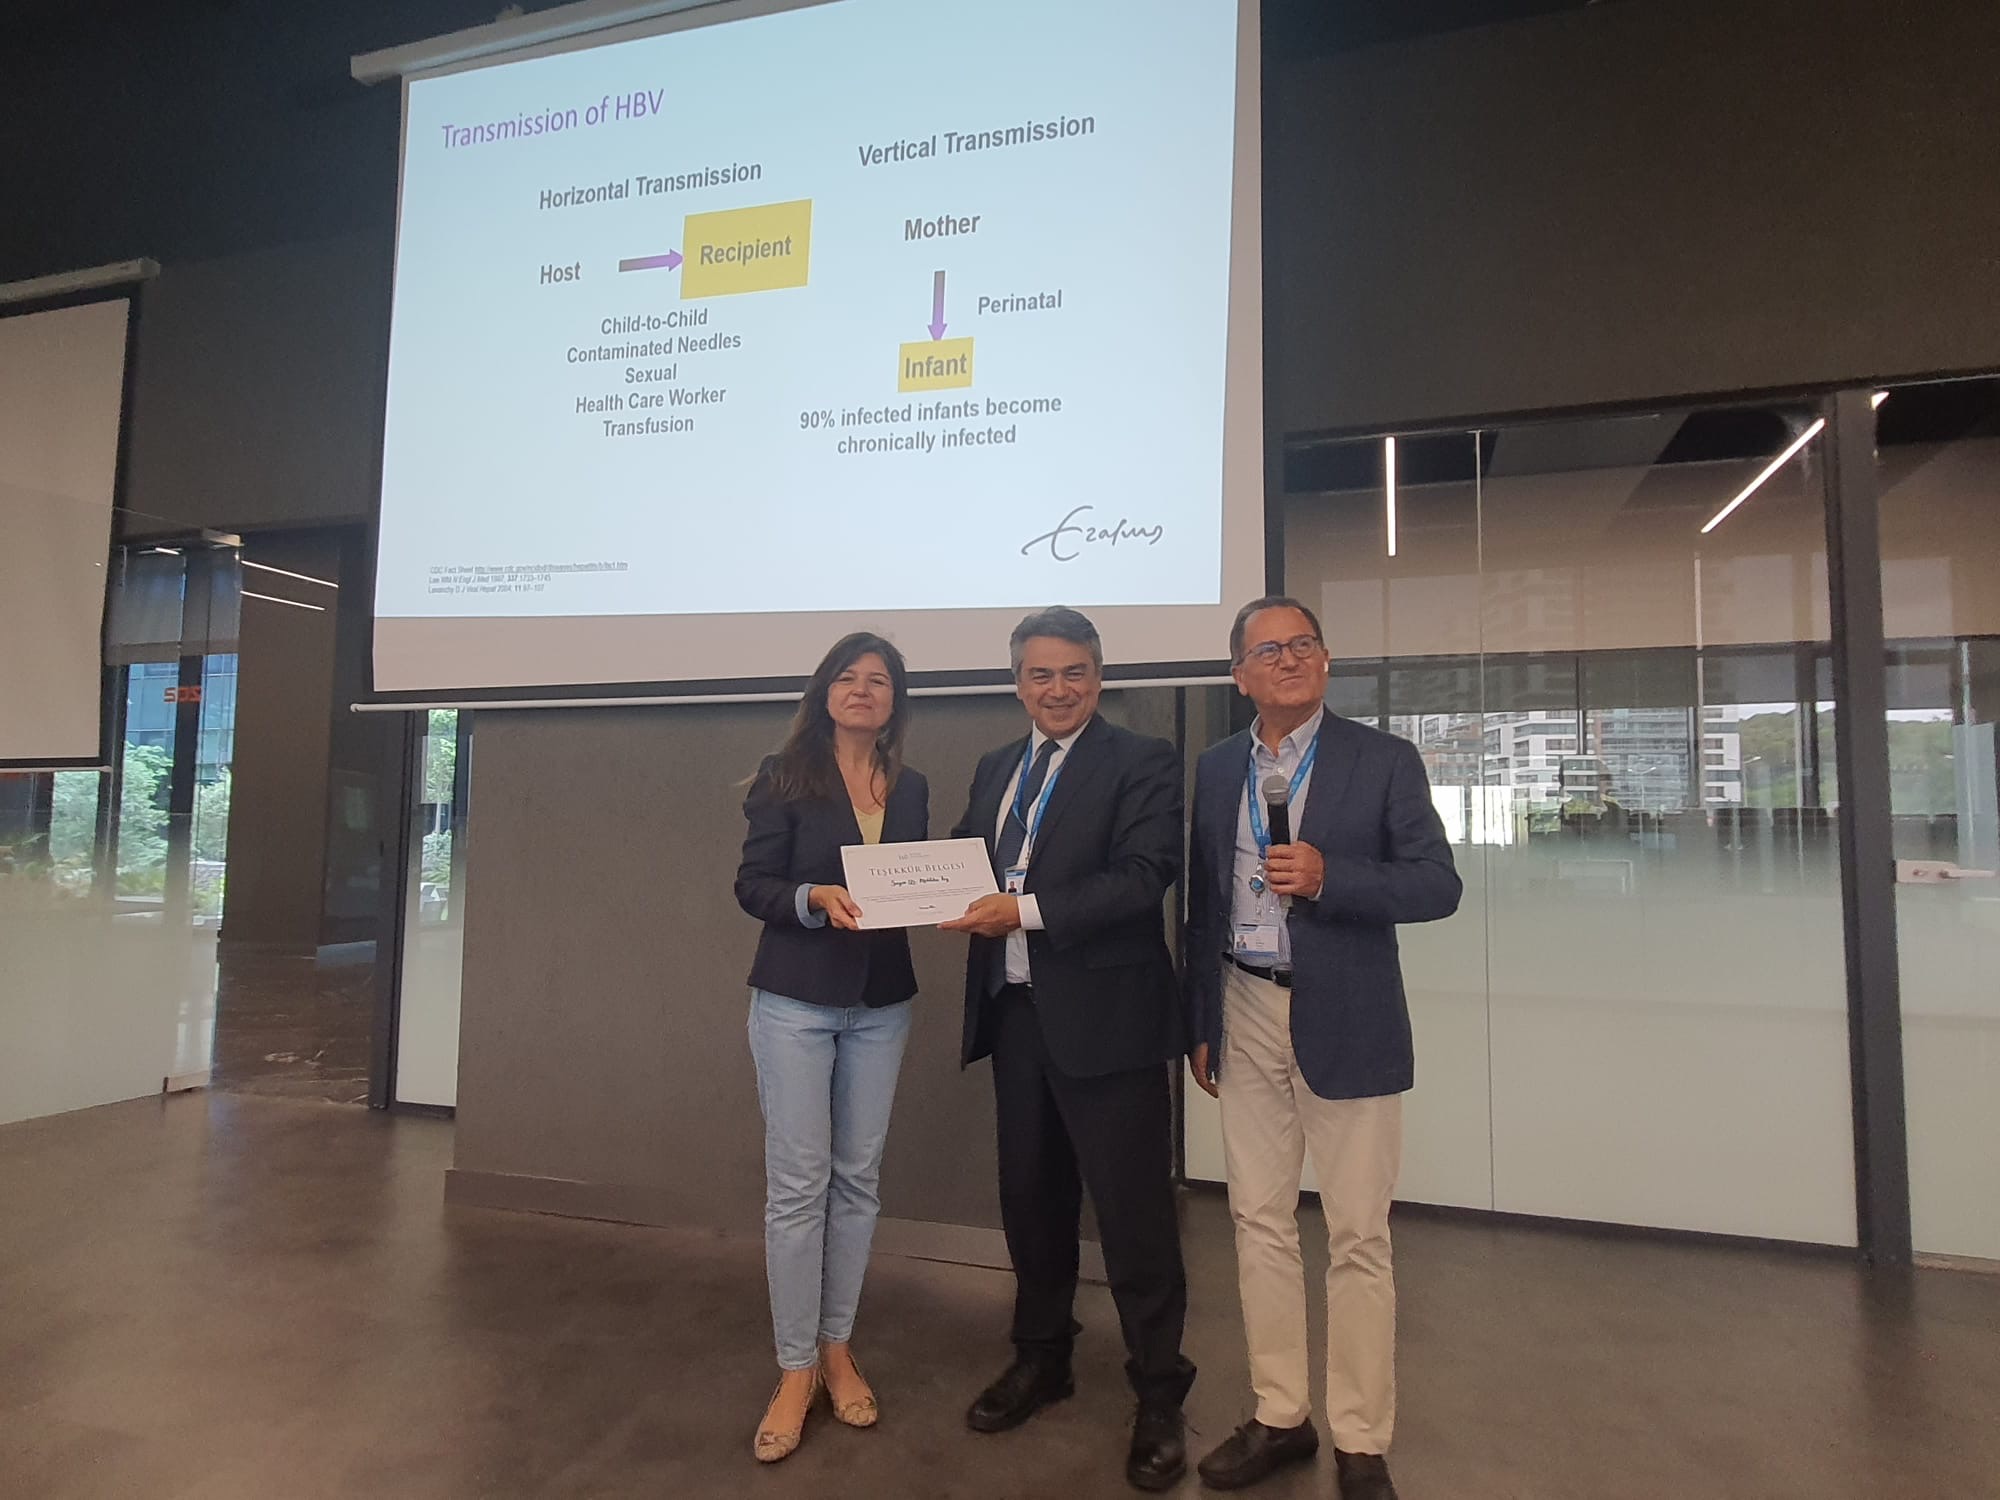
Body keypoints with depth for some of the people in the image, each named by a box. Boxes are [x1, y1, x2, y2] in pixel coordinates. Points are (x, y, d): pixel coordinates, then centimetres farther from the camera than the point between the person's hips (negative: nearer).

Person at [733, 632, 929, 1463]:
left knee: (858, 1179, 10)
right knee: (797, 1182, 0)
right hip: (796, 999, -4)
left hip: (881, 1003, 4)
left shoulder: (911, 788, 8)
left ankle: (837, 1350, 26)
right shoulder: (785, 774, -4)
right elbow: (751, 885, -7)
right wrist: (817, 897, -24)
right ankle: (795, 1370, 15)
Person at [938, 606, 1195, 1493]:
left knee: (1132, 1212, 5)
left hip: (1105, 1017, -6)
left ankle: (1159, 1397, 25)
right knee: (1030, 1197, 19)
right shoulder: (994, 769, 14)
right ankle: (1041, 1359, 40)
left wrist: (1027, 909, -25)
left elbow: (1145, 876, -18)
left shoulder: (1141, 762, -6)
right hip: (1014, 1013, 6)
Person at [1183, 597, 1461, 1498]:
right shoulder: (1215, 769, 7)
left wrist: (1327, 877, -22)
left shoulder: (1384, 760, -3)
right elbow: (1203, 905, 10)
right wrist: (1199, 1026, 10)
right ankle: (1279, 1419, 29)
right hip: (1245, 1017, 4)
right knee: (1259, 1223, 12)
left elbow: (1438, 884, -7)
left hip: (1346, 1023, -3)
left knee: (1358, 1238, 5)